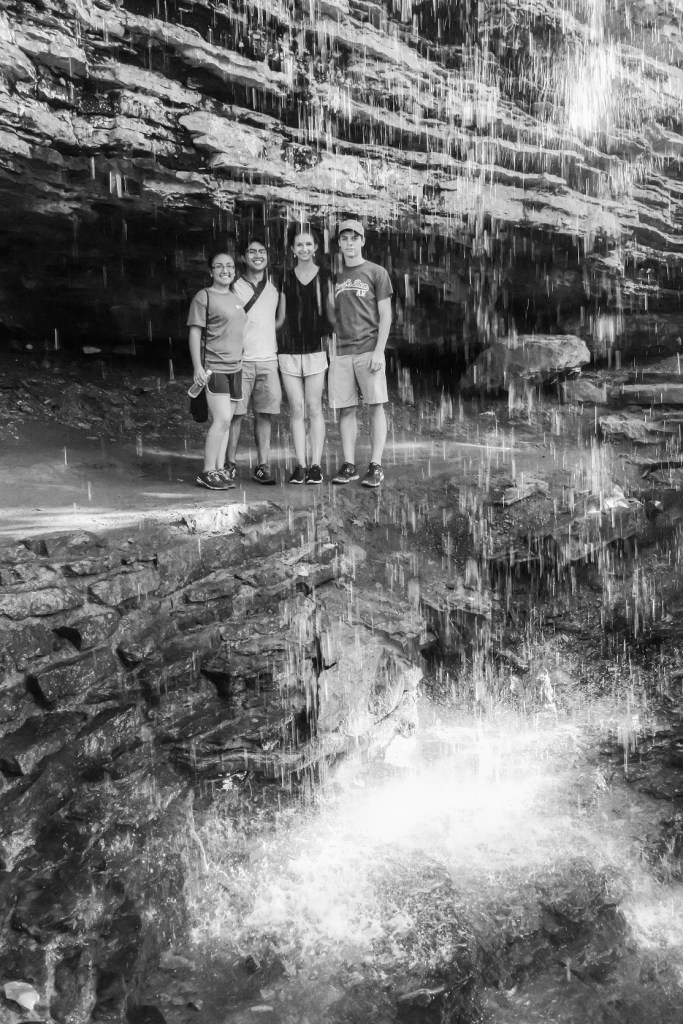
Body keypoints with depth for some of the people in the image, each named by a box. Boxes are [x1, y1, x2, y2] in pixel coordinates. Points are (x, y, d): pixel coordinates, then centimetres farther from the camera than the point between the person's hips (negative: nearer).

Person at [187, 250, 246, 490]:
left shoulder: (236, 298, 17)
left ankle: (219, 469, 12)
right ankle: (208, 472, -5)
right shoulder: (204, 297, -5)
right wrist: (198, 367, -14)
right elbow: (195, 333, -7)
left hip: (235, 367, 7)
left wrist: (242, 361, 21)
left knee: (224, 421, 7)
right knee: (222, 419, -14)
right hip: (213, 367, -7)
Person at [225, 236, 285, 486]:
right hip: (240, 360, -3)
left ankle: (262, 465, 6)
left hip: (268, 359, 3)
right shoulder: (235, 288, 2)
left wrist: (264, 336, 8)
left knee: (264, 414, 2)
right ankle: (230, 463, 6)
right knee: (235, 413, -2)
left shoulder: (274, 287, 12)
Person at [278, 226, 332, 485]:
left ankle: (315, 464, 1)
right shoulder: (286, 279, 11)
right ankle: (300, 465, 4)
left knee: (314, 408, -3)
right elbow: (281, 316, 14)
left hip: (315, 347, -2)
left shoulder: (324, 276, 6)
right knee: (296, 409, 1)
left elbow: (330, 311, 8)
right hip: (289, 349, 2)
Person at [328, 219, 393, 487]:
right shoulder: (335, 276, 16)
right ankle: (348, 465, 8)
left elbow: (385, 315, 0)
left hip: (369, 350, -3)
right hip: (341, 352, 4)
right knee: (346, 409, 2)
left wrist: (379, 350, -10)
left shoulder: (376, 273, 4)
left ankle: (375, 466, -1)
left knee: (376, 406, -4)